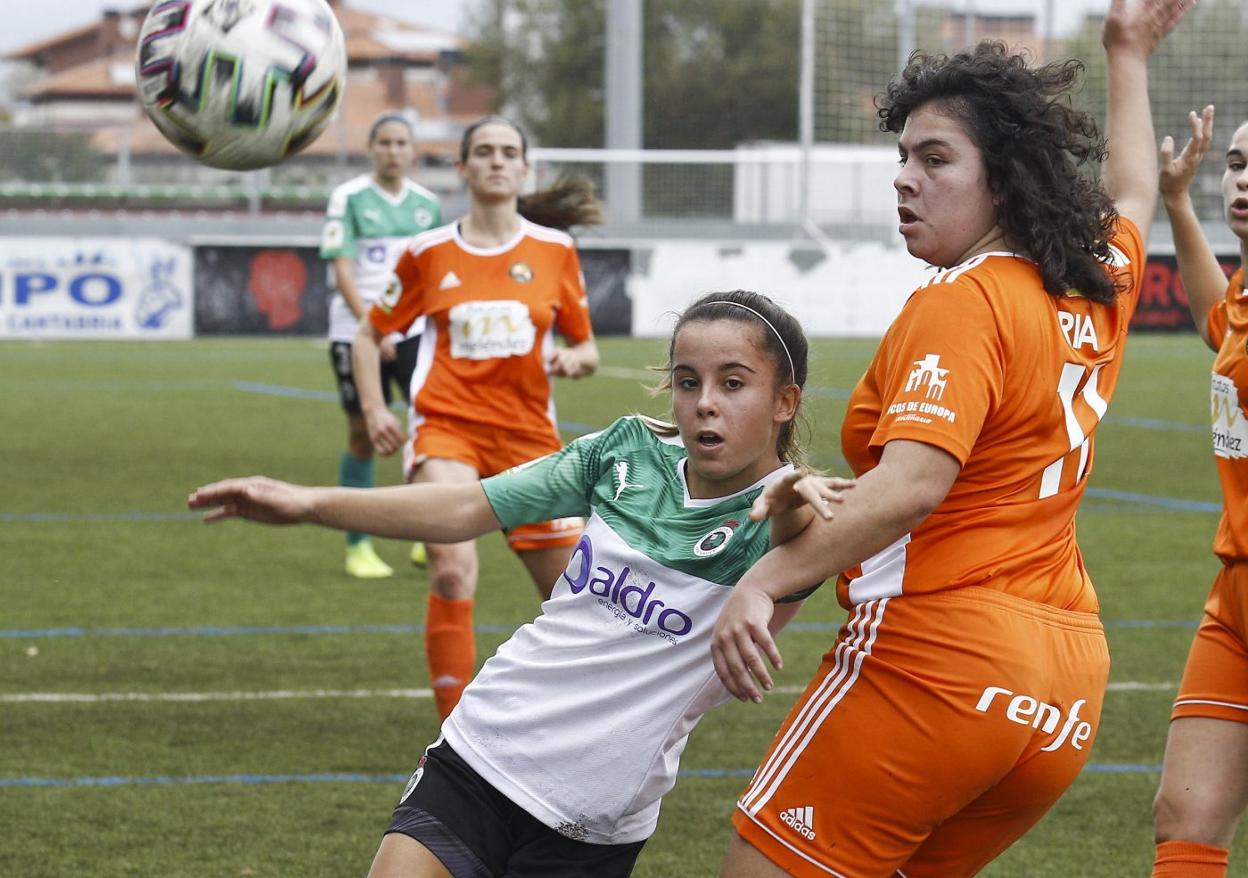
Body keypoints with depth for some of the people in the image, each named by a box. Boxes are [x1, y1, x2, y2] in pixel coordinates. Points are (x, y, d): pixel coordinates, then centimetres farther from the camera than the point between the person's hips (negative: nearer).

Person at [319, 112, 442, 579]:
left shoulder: (427, 204, 10)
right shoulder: (348, 199, -3)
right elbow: (342, 270, -9)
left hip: (415, 330, 3)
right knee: (363, 436, 4)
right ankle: (358, 547, 15)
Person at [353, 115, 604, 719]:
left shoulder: (554, 250, 6)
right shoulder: (429, 252, 5)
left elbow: (588, 349, 13)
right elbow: (370, 334, 15)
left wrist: (574, 359, -11)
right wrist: (373, 408, 0)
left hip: (528, 432, 2)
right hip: (445, 425, -2)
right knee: (454, 569, -25)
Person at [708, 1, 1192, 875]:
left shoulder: (962, 303, -10)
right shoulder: (1100, 287, 14)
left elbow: (913, 482, -26)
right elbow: (1133, 198, 39)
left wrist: (764, 582, -33)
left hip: (937, 652, -9)